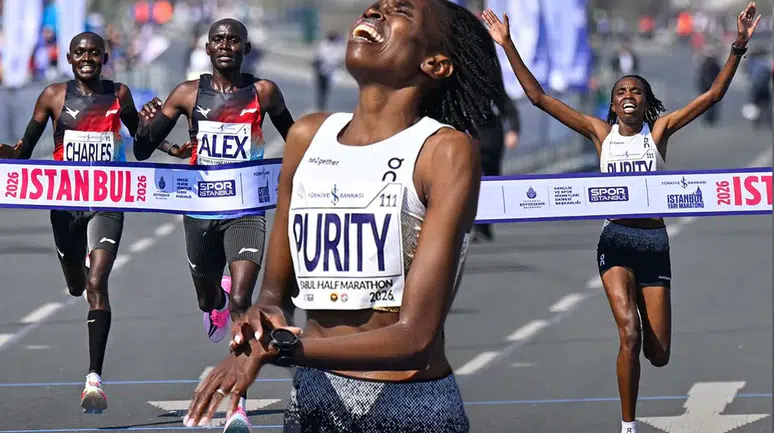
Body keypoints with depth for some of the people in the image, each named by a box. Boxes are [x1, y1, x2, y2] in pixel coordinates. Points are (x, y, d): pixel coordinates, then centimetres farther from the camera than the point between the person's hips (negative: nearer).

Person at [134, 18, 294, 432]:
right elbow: (143, 151, 1)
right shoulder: (188, 94, -1)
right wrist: (146, 126, -21)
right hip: (200, 209, 2)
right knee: (207, 299, 21)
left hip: (246, 209, -2)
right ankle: (217, 301, 63)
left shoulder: (263, 92, -1)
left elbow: (291, 135, 18)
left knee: (241, 303, -18)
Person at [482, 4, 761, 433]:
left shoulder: (659, 131, 2)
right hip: (616, 239, -1)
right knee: (629, 335, -21)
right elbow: (539, 97, 1)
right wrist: (508, 46, -4)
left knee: (658, 355, 2)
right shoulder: (600, 132, 3)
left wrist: (738, 47, -16)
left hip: (655, 241, 1)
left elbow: (713, 94, -5)